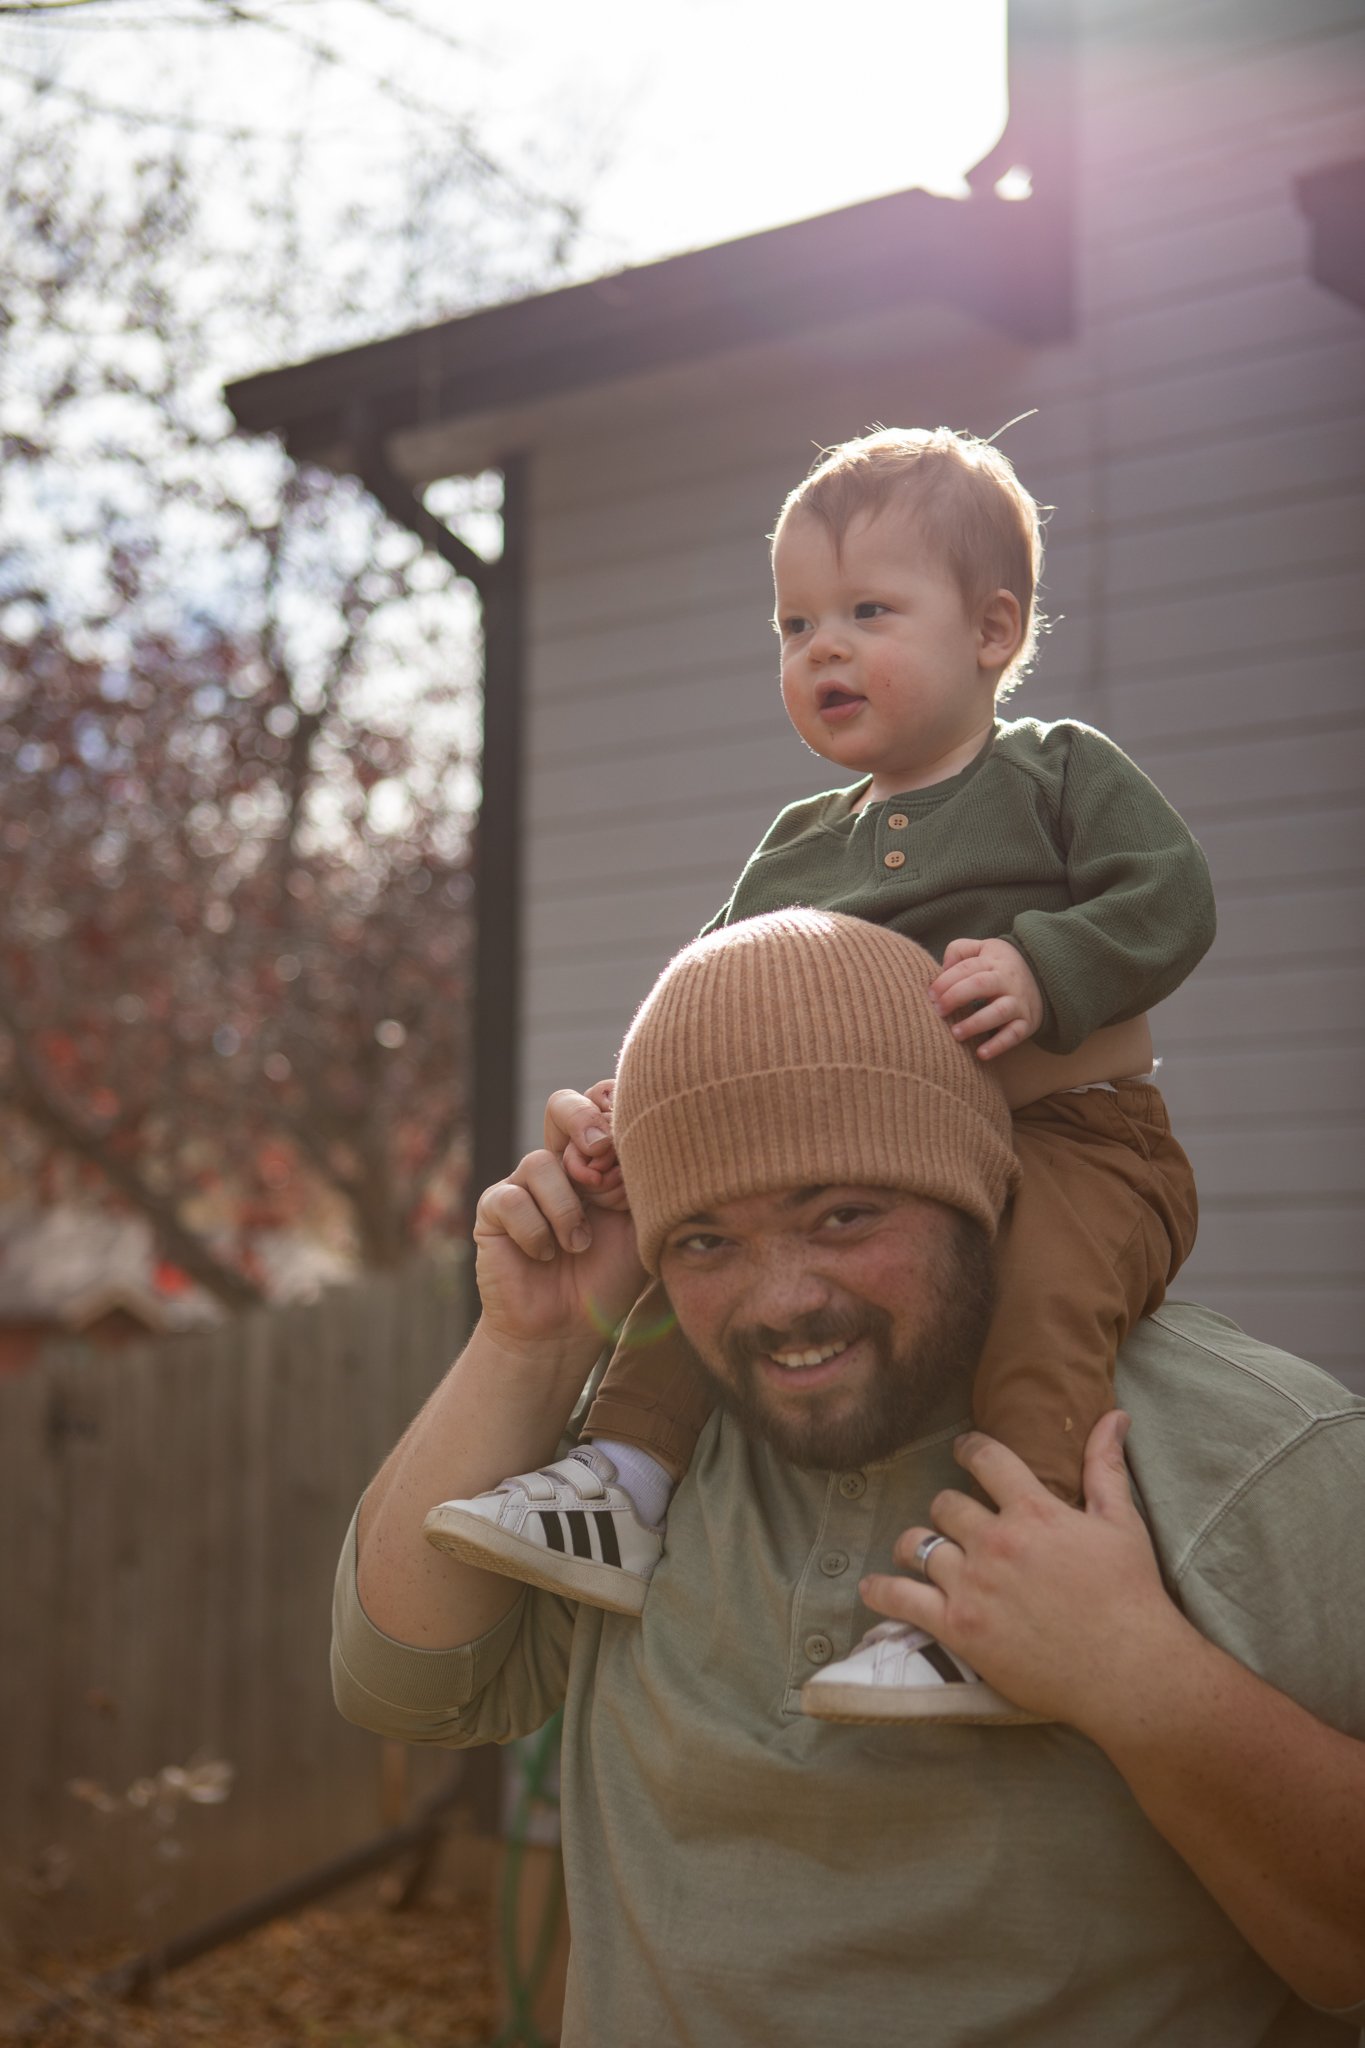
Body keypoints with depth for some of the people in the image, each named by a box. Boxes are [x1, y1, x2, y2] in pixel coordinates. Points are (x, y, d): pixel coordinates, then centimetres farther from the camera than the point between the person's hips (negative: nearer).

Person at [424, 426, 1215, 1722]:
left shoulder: (1059, 772, 4)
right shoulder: (799, 851, 19)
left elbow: (1170, 896, -8)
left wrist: (1041, 969, -24)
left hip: (1070, 1137, -6)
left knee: (1049, 1275, -35)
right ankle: (628, 1487, -1)